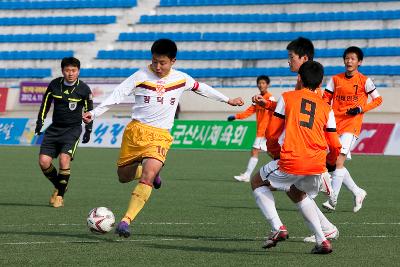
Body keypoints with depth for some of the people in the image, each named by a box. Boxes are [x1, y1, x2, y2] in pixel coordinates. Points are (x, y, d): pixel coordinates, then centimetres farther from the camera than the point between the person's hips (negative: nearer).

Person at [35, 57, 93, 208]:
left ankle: (60, 195, -8)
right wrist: (40, 121, 7)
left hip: (73, 129, -3)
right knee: (44, 161, -9)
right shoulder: (54, 85, -1)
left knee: (64, 158, -25)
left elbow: (89, 110, 6)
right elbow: (46, 103, 12)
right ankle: (59, 187, 19)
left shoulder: (84, 89, -6)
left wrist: (88, 131, 8)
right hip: (55, 128, 3)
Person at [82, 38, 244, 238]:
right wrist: (94, 113, -18)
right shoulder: (141, 76, -3)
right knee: (124, 176, 8)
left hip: (160, 135, -1)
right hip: (136, 130, 1)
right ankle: (153, 172, 40)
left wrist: (228, 100, 33)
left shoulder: (181, 79, 6)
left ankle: (126, 221, -25)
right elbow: (118, 94, -7)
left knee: (147, 177, -23)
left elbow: (201, 88, 24)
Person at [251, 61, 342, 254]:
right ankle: (322, 240, 18)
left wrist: (276, 155, 26)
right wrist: (330, 162, 36)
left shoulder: (287, 98, 6)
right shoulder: (326, 108, 13)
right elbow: (335, 146, 13)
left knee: (257, 182, 22)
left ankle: (277, 228, 4)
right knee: (299, 194, 32)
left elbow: (272, 134, 7)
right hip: (317, 166, 4)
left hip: (291, 163, -4)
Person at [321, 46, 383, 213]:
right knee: (333, 163, 4)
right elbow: (326, 99, 12)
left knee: (338, 161, -17)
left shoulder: (364, 81, -1)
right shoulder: (335, 80, 10)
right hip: (335, 124, 5)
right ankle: (358, 192, 21)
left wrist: (361, 109, -10)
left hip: (352, 125, -5)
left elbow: (378, 99, 3)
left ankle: (332, 201, -15)